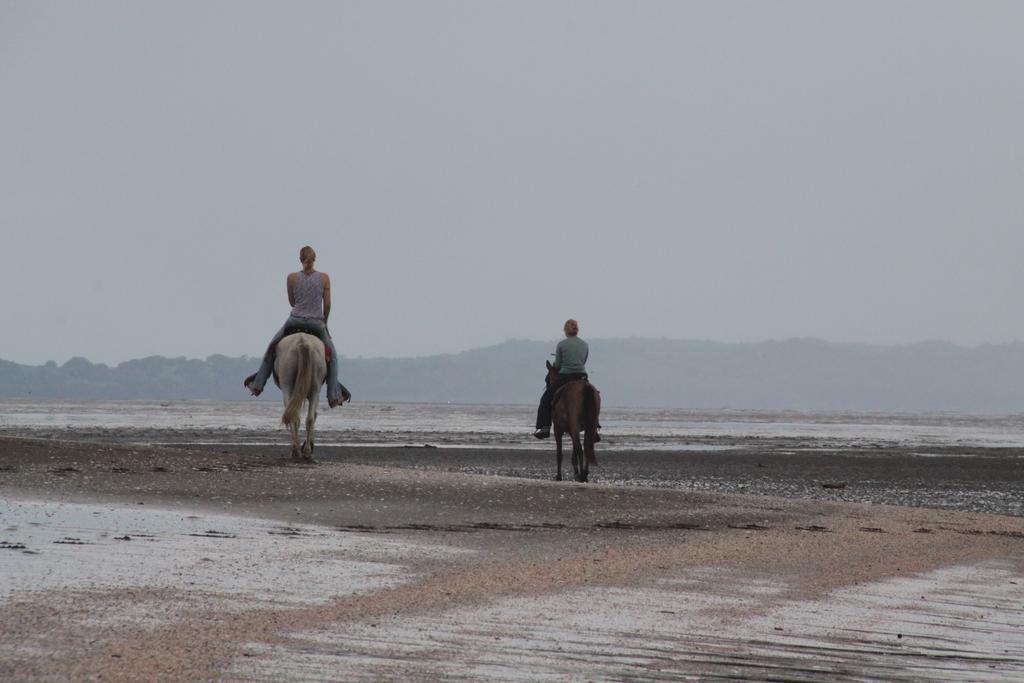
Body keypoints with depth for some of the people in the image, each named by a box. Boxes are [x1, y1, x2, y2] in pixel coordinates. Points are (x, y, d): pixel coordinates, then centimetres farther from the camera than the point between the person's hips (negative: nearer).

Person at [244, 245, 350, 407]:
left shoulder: (292, 278, -4)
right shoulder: (324, 278, -5)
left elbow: (291, 302, 7)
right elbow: (327, 304, -1)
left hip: (295, 321, 1)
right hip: (316, 324, -1)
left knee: (272, 348, 22)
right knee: (332, 356, 17)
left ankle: (258, 383, 24)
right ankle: (333, 394, 9)